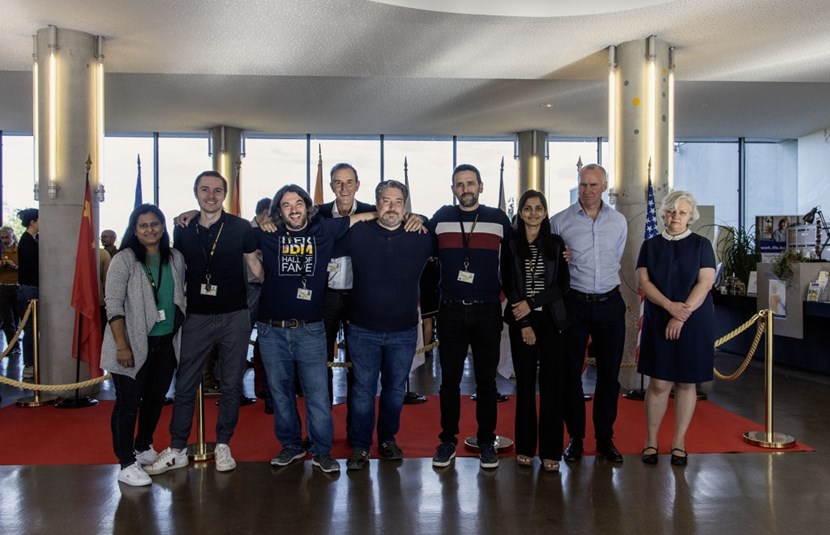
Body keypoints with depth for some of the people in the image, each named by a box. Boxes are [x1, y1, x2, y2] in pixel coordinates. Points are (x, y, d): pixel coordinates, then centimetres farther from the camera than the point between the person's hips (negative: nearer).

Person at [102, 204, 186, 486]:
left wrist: (184, 335, 11)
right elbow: (113, 306, -12)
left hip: (166, 342, 5)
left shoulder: (176, 258, 7)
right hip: (134, 344, -5)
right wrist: (122, 345, -18)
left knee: (156, 399, 15)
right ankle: (127, 464, 9)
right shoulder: (124, 260, -8)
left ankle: (143, 447, 35)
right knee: (128, 402, 0)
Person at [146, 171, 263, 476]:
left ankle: (223, 446, 23)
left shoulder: (240, 228, -3)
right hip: (197, 317, 2)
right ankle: (177, 450, 19)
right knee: (184, 386, 6)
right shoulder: (183, 231, 5)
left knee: (231, 385, 8)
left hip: (235, 316, -2)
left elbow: (254, 265, 4)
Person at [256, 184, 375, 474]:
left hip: (310, 330, -1)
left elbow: (362, 217, 7)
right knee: (280, 392, 13)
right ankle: (290, 446, 30)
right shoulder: (268, 235, 2)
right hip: (272, 330, 2)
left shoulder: (323, 230, 1)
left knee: (317, 394, 2)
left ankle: (322, 451, 16)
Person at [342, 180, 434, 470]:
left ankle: (388, 439, 35)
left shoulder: (420, 237, -2)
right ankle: (360, 447, 20)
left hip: (404, 331, 2)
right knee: (363, 390, 6)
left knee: (396, 390, 15)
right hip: (364, 330, -1)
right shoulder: (357, 234, -4)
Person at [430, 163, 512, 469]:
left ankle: (486, 442, 19)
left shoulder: (498, 219, 3)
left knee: (486, 380, 7)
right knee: (449, 379, 6)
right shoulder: (440, 218, 5)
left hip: (487, 311, 0)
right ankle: (448, 441, 18)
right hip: (450, 311, 1)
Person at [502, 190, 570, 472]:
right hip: (521, 321, -1)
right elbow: (508, 286, 0)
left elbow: (563, 284, 2)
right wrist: (524, 324, -6)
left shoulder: (556, 243, 7)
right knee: (525, 383, 3)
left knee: (551, 383, -1)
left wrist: (532, 304, -10)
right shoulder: (511, 244, 3)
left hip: (551, 319, 1)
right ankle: (525, 447, 13)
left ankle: (550, 450, 7)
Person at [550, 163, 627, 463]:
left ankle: (605, 438, 21)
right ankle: (575, 438, 18)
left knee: (610, 374, 8)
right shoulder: (560, 221, -3)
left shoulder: (619, 222, 7)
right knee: (571, 373, 4)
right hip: (574, 303, -2)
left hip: (610, 304, 3)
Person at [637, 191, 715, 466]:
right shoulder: (650, 245, 7)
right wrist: (670, 305, -17)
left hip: (694, 323, 0)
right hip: (658, 323, 1)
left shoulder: (701, 244, 2)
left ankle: (679, 442, 18)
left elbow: (705, 283, -7)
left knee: (686, 383, 6)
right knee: (659, 383, -2)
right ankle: (651, 440, 12)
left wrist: (683, 315, -16)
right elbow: (644, 281, -2)